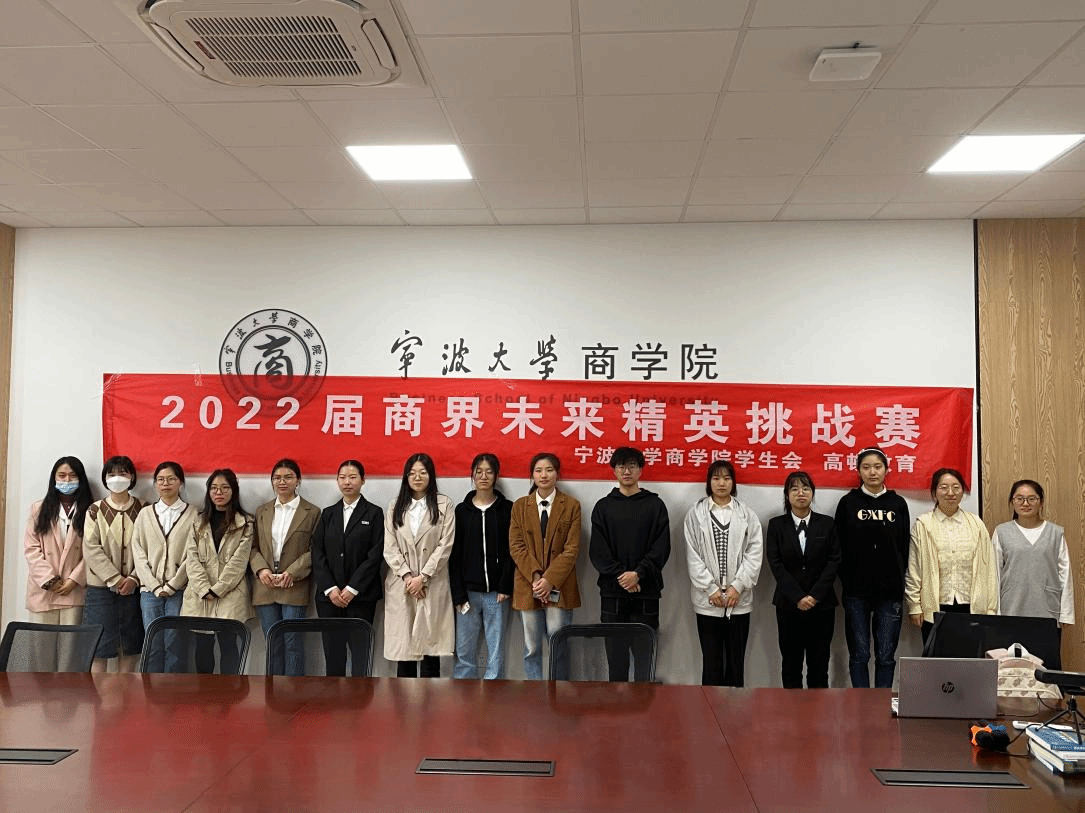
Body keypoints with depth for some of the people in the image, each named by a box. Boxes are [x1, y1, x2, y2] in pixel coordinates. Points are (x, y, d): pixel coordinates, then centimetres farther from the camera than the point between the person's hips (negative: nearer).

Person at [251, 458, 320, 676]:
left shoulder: (312, 512, 2)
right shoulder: (262, 511, 14)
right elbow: (253, 546, 12)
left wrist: (292, 572, -13)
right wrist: (261, 569, -5)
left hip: (294, 587, -3)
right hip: (265, 586, 4)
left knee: (292, 640, -6)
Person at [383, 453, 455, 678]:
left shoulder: (444, 505, 3)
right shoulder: (395, 507, 11)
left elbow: (445, 546, -3)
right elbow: (390, 548, 5)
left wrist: (422, 577, -10)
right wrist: (407, 576, -8)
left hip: (433, 585, -2)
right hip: (401, 586, 2)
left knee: (430, 644, -2)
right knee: (403, 647, 1)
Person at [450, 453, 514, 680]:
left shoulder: (507, 509, 3)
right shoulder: (462, 510, 7)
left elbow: (511, 550, 0)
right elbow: (455, 555, 4)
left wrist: (505, 587, -9)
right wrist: (458, 594, -3)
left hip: (497, 592, -1)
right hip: (468, 591, 1)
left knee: (496, 650, 2)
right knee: (464, 651, 2)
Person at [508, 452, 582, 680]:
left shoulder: (571, 506, 3)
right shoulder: (520, 506, 9)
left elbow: (572, 549, -3)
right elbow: (516, 546, 2)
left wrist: (550, 579, -13)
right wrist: (535, 577, -11)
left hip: (559, 587, -2)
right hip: (527, 586, 2)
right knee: (531, 648, 6)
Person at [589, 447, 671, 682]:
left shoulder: (655, 505, 6)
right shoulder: (604, 506, 9)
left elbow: (662, 547, -2)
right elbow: (597, 550, 1)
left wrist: (638, 573, -13)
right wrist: (620, 575, -11)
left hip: (646, 590, -1)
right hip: (612, 591, 1)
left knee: (645, 654, 0)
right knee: (616, 653, 4)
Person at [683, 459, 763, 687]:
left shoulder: (747, 515, 6)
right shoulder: (695, 514, 3)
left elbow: (755, 554, 1)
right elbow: (693, 556, -1)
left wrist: (738, 586, -8)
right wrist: (711, 588, -7)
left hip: (739, 600, 1)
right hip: (708, 601, -1)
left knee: (736, 662, 6)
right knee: (711, 662, 2)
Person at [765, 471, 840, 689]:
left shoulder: (827, 524, 6)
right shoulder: (776, 525, 4)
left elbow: (834, 561, 0)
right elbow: (775, 563, -3)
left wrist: (815, 595, -10)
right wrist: (798, 597, -12)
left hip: (822, 604, 0)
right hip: (789, 605, 0)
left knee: (819, 665, 3)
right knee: (791, 664, 5)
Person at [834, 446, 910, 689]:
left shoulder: (898, 504, 8)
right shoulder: (848, 503, 4)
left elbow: (904, 548, 9)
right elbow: (840, 548, 3)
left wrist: (899, 582, 3)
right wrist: (846, 582, -3)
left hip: (890, 592, 1)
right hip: (856, 591, -1)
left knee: (886, 656, 4)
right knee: (859, 655, 3)